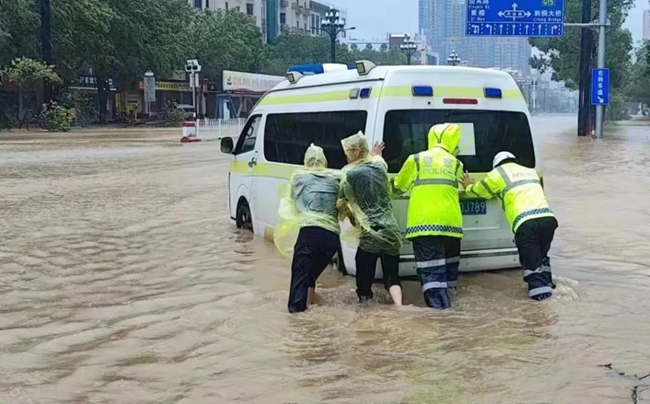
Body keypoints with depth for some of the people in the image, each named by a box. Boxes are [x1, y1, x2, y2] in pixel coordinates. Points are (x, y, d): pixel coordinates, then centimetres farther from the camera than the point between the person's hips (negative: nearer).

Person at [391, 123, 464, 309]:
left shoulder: (416, 160, 6)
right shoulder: (455, 164, 11)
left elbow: (399, 187, 17)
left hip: (424, 224, -3)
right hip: (450, 224, 3)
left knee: (432, 272, -6)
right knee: (448, 269, 18)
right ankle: (446, 307, 26)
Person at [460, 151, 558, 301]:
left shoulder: (498, 173, 14)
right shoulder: (531, 172, 30)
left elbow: (480, 190, 29)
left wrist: (469, 187, 51)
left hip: (526, 222, -5)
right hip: (547, 217, 5)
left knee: (531, 258, 4)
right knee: (541, 254, 25)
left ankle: (539, 289, -3)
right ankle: (546, 283, 28)